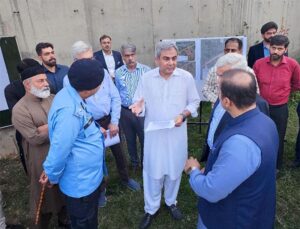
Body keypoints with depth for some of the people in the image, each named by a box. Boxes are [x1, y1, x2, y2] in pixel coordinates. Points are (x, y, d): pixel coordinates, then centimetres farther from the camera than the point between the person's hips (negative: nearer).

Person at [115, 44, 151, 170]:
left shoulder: (146, 70, -7)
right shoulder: (118, 73, 2)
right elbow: (117, 93, 11)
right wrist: (118, 110, 12)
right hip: (125, 111, 3)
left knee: (145, 139, 7)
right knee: (130, 139, 17)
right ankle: (134, 163, 38)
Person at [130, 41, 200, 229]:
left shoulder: (186, 77, -6)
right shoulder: (146, 78, -5)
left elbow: (194, 102, 2)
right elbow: (142, 105, -4)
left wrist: (183, 115, -15)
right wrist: (139, 108, -27)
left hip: (177, 133, 1)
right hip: (154, 133, 0)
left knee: (174, 169, 16)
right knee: (153, 171, 8)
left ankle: (171, 202, 43)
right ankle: (151, 209, 30)